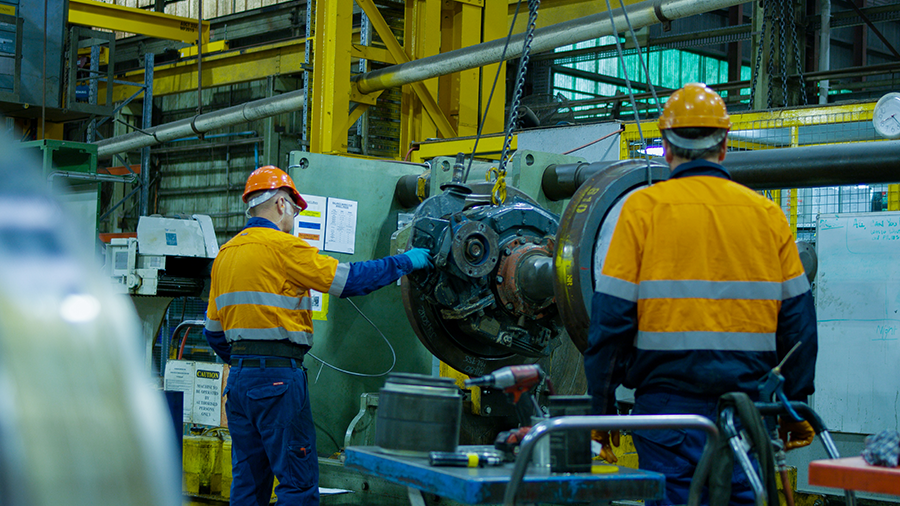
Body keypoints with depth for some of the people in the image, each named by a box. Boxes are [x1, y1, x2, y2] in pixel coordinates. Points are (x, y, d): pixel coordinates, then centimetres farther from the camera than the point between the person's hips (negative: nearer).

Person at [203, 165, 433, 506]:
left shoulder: (225, 254, 14)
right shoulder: (283, 247, -9)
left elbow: (214, 330, 17)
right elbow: (348, 279, -9)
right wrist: (406, 262, 2)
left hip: (239, 377, 8)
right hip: (278, 376, -8)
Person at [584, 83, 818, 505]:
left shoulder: (644, 208, -2)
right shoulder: (766, 213, 7)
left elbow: (611, 318, -5)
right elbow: (798, 321, 8)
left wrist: (601, 407, 2)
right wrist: (796, 405, 16)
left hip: (670, 395, -3)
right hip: (749, 402, 3)